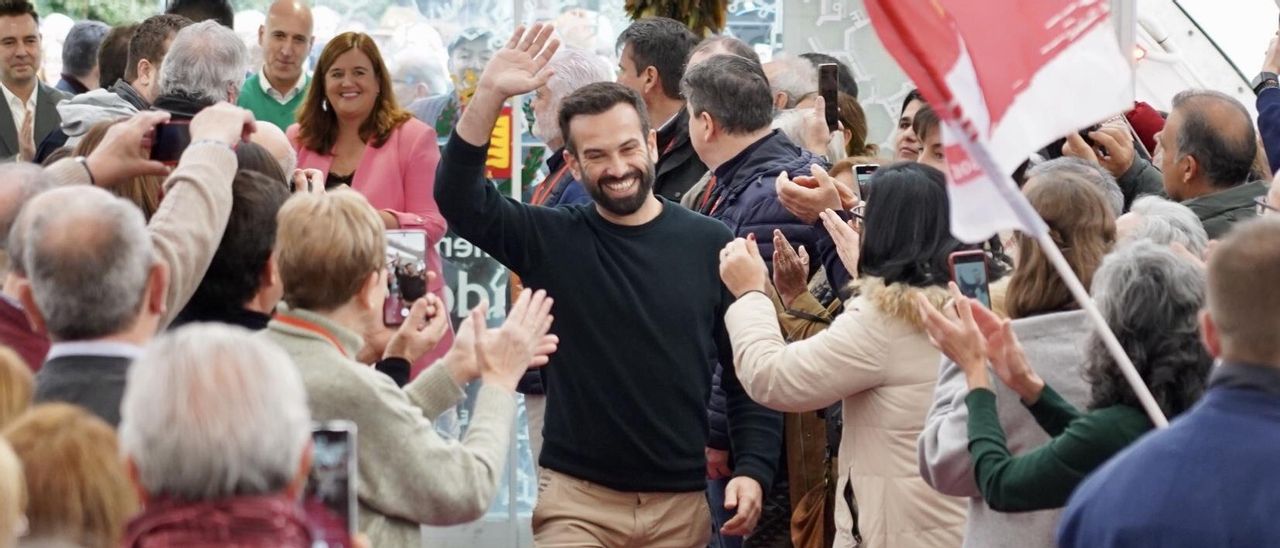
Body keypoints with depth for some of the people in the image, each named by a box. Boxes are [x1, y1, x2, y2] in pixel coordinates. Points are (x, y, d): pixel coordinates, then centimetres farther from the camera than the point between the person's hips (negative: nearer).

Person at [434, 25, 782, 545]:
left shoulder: (711, 245, 2)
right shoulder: (552, 240, 1)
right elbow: (459, 198, -13)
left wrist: (752, 470, -7)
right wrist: (490, 93, -23)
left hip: (684, 501, 1)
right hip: (576, 497, -1)